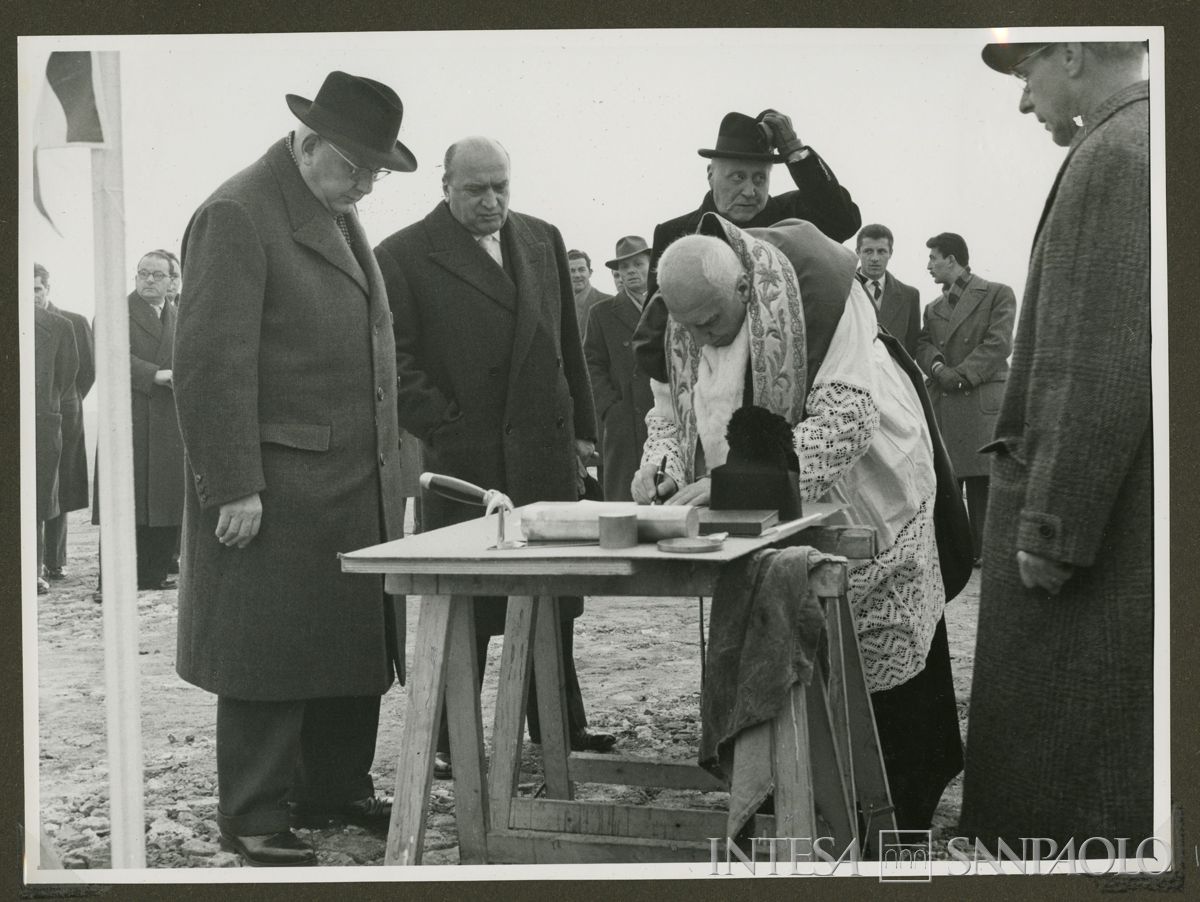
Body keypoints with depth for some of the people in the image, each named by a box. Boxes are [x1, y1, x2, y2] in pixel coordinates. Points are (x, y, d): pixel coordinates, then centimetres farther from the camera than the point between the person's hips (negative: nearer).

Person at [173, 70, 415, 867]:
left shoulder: (341, 215, 16)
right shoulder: (238, 215, -12)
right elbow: (214, 361, -17)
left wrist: (388, 460, 16)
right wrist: (235, 487, -19)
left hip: (358, 486, 9)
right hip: (279, 487, -8)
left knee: (354, 645, 14)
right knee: (273, 650, 0)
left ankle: (337, 789, 27)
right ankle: (254, 817, 10)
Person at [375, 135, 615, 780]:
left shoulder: (543, 241, 14)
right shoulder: (403, 257, -3)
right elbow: (395, 363, -6)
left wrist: (581, 429, 14)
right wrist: (446, 430, -11)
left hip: (549, 454, 5)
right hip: (463, 459, -5)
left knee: (554, 604, 9)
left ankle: (561, 729, 20)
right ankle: (450, 743, 10)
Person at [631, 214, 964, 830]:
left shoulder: (812, 290, -27)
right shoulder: (683, 317, -8)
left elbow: (846, 416, -33)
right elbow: (672, 402, 4)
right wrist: (661, 459, -20)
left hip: (859, 498, -4)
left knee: (878, 660, 4)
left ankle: (903, 822, 18)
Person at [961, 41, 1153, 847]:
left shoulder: (1114, 155, -13)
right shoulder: (1141, 143, 14)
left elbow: (1099, 366, -19)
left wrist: (1050, 526, -15)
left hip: (1103, 529, -9)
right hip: (1128, 523, 9)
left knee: (1069, 790, -2)